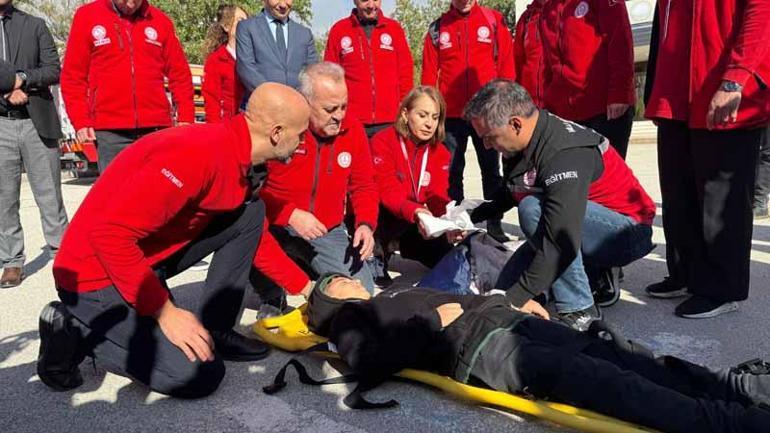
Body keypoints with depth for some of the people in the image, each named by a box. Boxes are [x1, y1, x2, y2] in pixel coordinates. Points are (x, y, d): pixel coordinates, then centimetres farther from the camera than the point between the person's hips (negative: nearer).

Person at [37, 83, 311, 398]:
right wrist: (166, 312, -24)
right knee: (200, 375, -16)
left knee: (251, 213, 0)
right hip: (98, 275, -9)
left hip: (148, 259, 9)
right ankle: (75, 332, 0)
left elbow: (256, 235, 16)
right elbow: (110, 234, -30)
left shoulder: (235, 152, 2)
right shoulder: (198, 153, -28)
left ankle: (214, 331, 4)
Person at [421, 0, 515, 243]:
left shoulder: (494, 21, 4)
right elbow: (429, 74, 5)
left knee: (491, 170, 7)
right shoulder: (437, 28, 7)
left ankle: (494, 224, 16)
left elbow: (506, 66, 2)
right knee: (451, 172, 6)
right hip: (451, 114, 1)